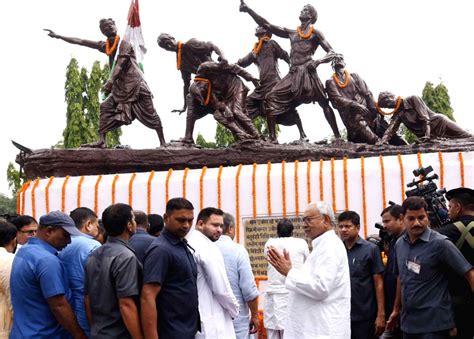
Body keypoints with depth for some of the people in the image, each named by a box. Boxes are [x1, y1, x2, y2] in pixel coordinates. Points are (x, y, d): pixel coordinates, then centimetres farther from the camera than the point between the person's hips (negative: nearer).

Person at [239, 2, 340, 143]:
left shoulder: (315, 33, 7)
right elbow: (267, 25, 17)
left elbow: (331, 53, 2)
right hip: (293, 74, 5)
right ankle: (272, 138, -11)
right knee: (271, 98, -9)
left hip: (308, 72, -4)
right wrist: (248, 10, 12)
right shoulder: (291, 33, 19)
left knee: (324, 103, -6)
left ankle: (338, 137, -3)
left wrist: (318, 61, -18)